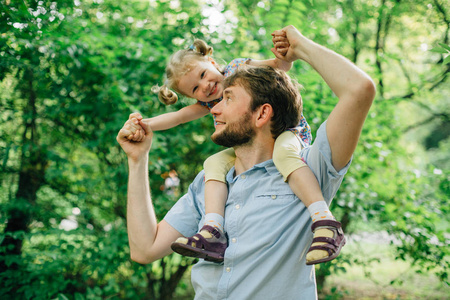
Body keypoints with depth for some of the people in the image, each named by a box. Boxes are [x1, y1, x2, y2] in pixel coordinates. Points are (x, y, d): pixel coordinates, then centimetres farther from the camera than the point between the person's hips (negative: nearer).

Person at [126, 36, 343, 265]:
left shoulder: (239, 68, -5)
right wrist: (144, 124, -16)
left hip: (289, 132, -6)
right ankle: (214, 232, -29)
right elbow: (177, 117, 0)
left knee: (282, 151, -40)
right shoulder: (209, 104, 9)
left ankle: (324, 223, -50)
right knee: (214, 163, -16)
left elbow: (280, 65, -10)